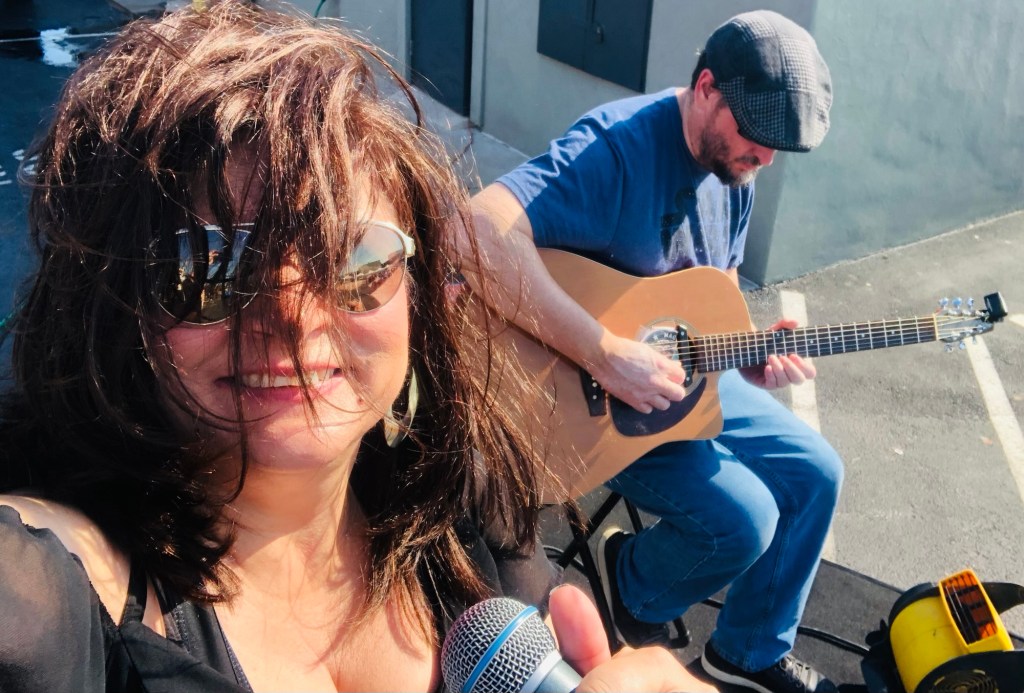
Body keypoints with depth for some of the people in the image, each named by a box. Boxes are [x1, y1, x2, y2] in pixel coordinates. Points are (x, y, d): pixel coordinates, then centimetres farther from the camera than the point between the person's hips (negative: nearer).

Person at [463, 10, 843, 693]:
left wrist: (756, 355, -10)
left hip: (684, 375, 9)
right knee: (742, 518, -19)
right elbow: (480, 232, -43)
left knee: (815, 473, 8)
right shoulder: (617, 146, -27)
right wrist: (605, 353, -40)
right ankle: (634, 585, 15)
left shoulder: (734, 171, 1)